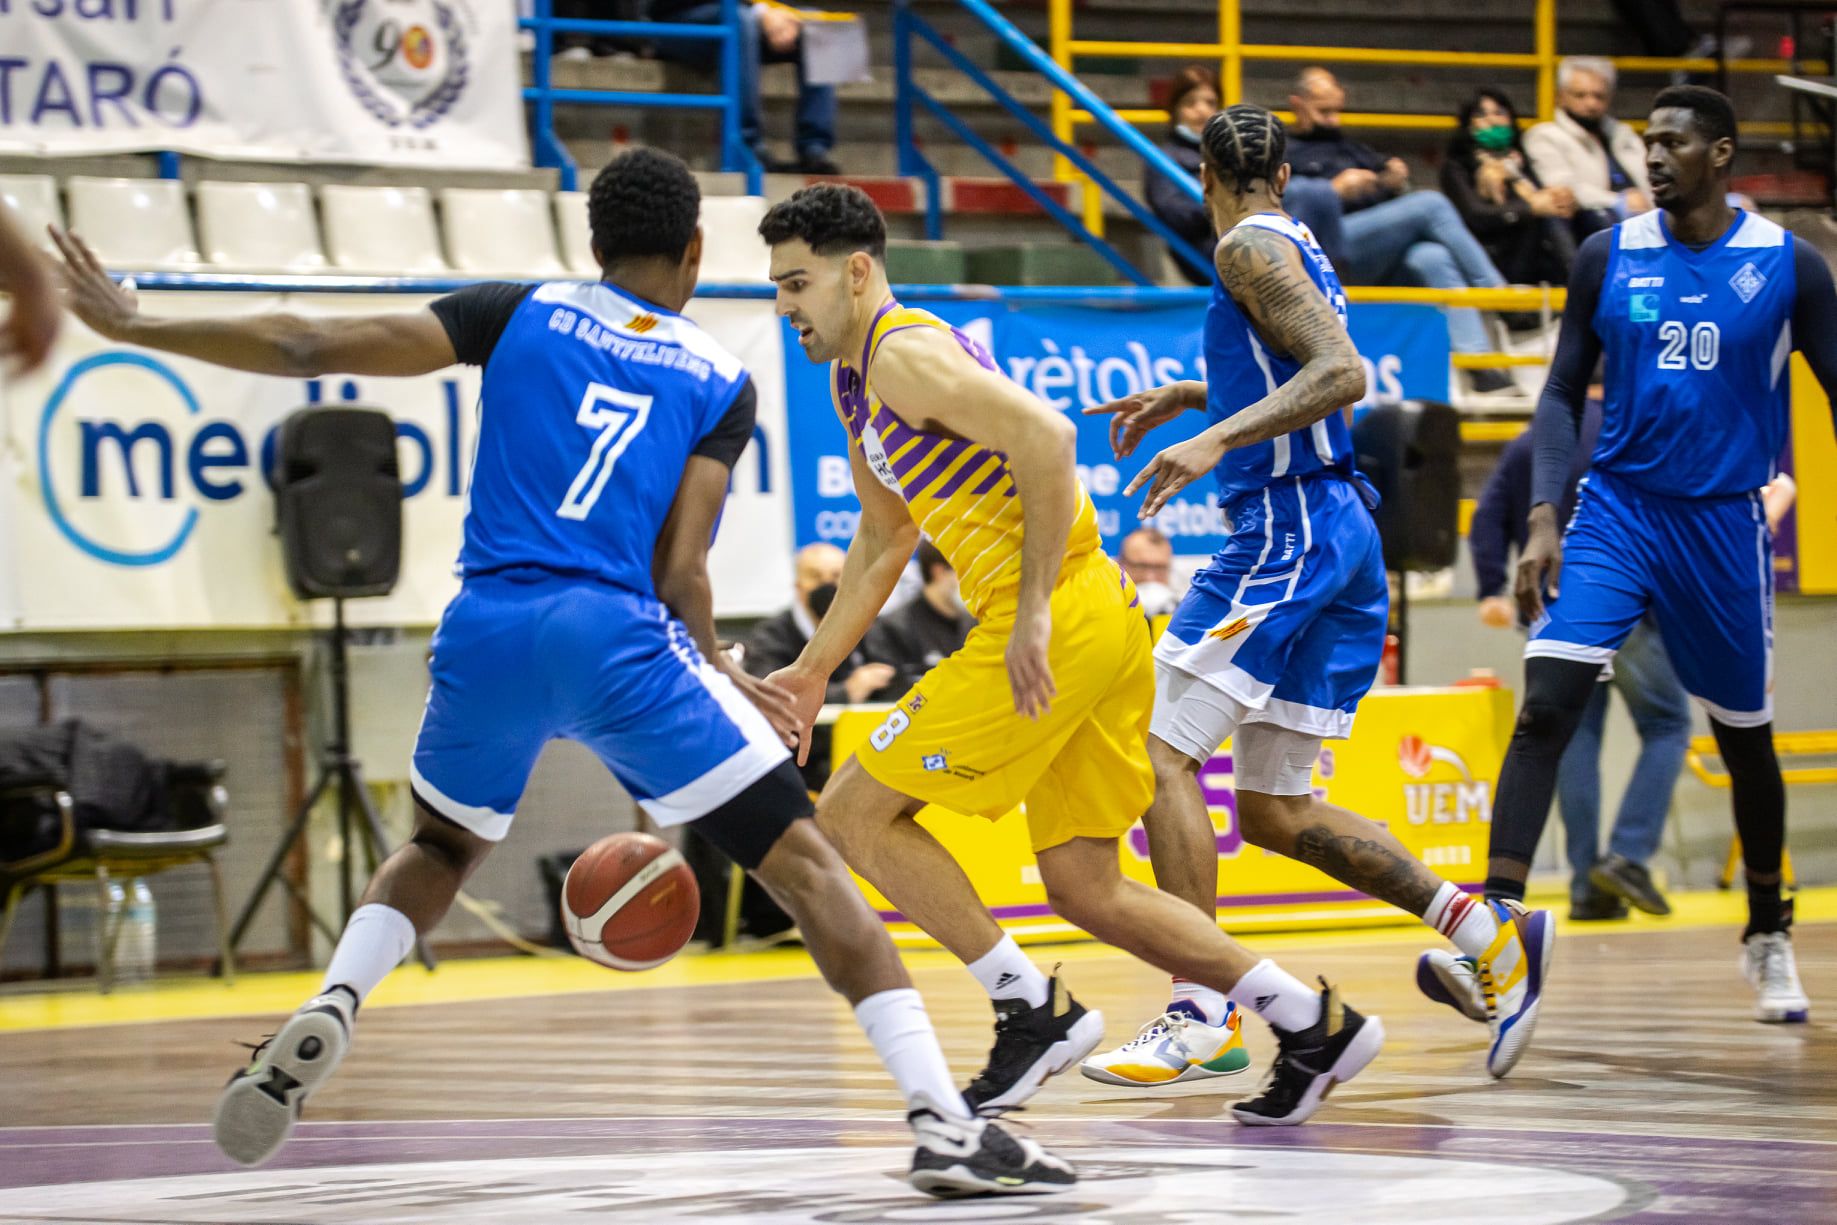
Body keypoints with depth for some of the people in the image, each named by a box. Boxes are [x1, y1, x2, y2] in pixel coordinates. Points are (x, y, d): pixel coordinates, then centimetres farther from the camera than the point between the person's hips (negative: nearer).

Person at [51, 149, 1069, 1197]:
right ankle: (945, 1124, -11)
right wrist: (720, 678, 19)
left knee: (442, 848, 31)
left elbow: (313, 348, 5)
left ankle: (328, 1012, 4)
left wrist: (133, 327, 14)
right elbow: (681, 572, 1)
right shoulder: (720, 383, 11)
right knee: (806, 863, 0)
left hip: (486, 632, 3)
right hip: (618, 638, -3)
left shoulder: (521, 315, 13)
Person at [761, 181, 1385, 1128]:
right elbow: (883, 543, 33)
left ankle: (1033, 1013, -4)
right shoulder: (855, 382, 21)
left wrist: (1034, 612, -25)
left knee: (853, 814, -5)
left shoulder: (905, 353, -10)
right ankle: (1313, 1024, 13)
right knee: (1084, 886, 12)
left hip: (1060, 618, -10)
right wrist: (810, 673, 28)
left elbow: (1045, 438, -24)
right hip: (1104, 623, 10)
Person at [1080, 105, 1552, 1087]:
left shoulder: (1249, 248, -8)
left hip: (1288, 527, -9)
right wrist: (1184, 396, 41)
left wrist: (1217, 439, -28)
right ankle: (1489, 934, 10)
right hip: (1336, 530, 9)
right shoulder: (1299, 252, 20)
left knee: (1165, 754, -10)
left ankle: (1200, 1014, -14)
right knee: (1273, 810, 11)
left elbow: (1342, 373, -21)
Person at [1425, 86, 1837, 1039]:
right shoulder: (1607, 257, 0)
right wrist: (1542, 519, -7)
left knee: (1743, 735, 13)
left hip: (1724, 523, 0)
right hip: (1615, 508, 0)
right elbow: (1562, 394, 5)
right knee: (1546, 705, -18)